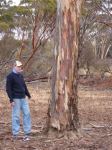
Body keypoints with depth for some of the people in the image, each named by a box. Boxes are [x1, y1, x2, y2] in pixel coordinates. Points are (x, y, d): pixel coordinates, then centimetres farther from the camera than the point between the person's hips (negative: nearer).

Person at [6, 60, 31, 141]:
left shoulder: (21, 75, 14)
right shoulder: (10, 76, -8)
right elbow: (8, 89, -12)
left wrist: (28, 95, 17)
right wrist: (11, 99, -17)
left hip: (23, 98, 7)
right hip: (16, 99, -7)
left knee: (27, 114, 5)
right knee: (16, 116, -2)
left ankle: (27, 133, 13)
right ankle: (15, 134, 7)